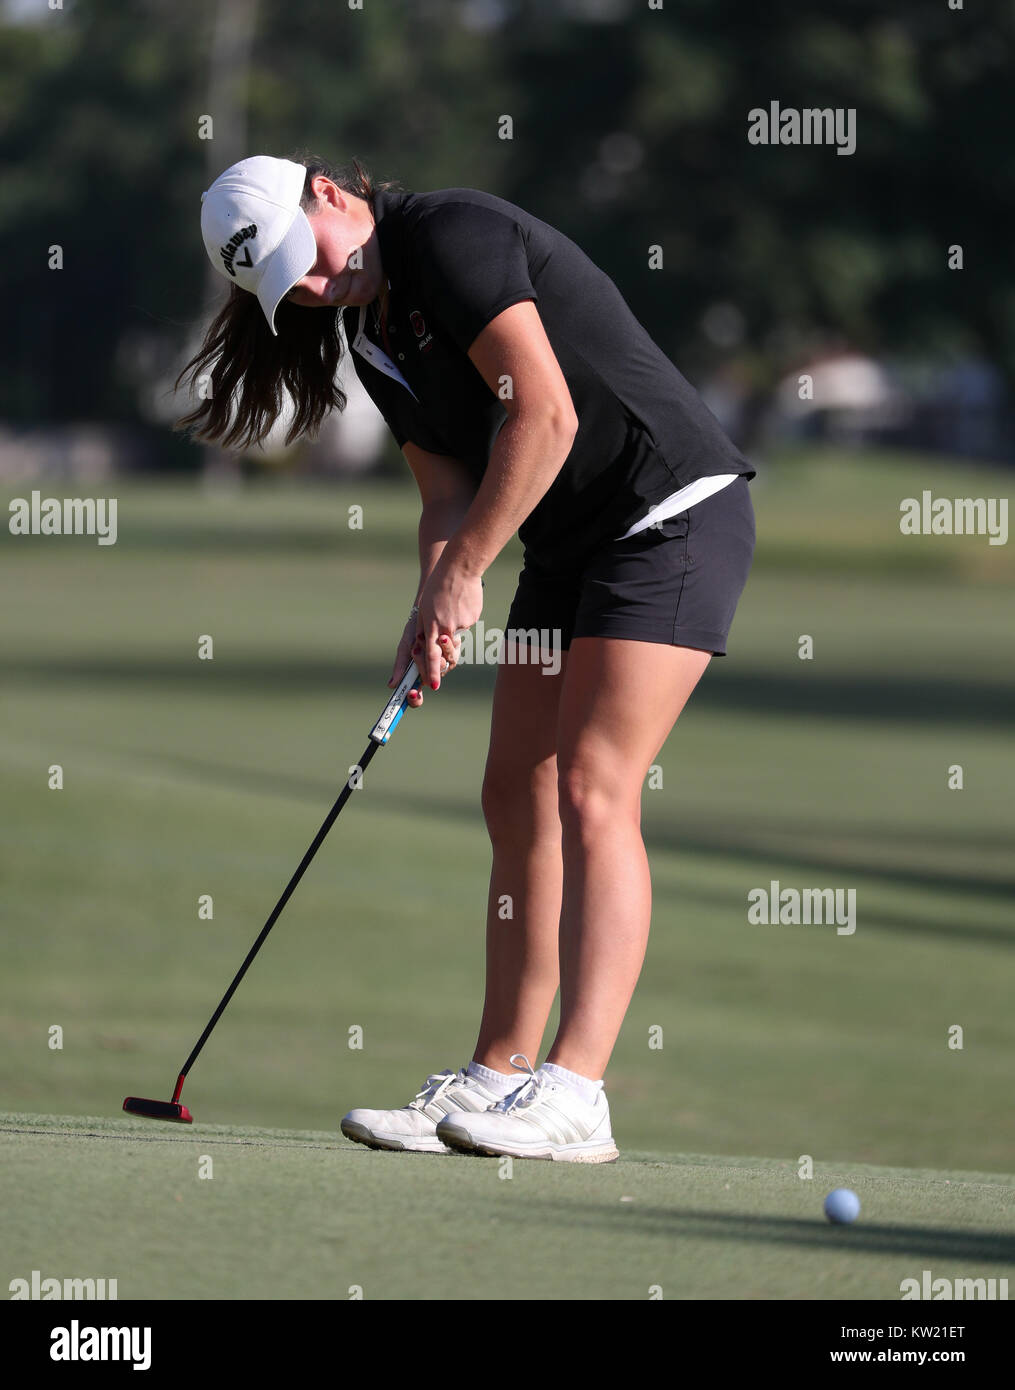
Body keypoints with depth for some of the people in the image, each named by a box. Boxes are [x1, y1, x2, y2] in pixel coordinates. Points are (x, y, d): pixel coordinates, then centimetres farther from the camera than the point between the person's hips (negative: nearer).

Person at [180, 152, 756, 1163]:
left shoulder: (452, 235, -16)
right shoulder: (370, 336, 12)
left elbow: (543, 414, -23)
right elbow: (447, 491, 10)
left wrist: (462, 573, -16)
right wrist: (436, 607, -11)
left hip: (674, 514, -10)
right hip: (568, 549, 10)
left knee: (591, 792, -17)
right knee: (518, 800, 7)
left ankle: (575, 1095, -22)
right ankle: (497, 1079, 11)